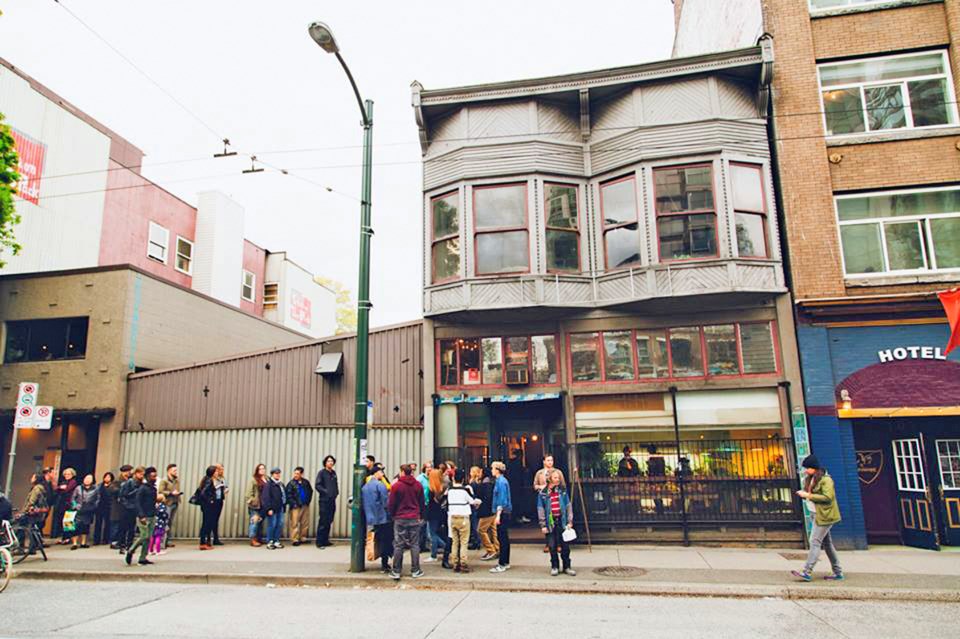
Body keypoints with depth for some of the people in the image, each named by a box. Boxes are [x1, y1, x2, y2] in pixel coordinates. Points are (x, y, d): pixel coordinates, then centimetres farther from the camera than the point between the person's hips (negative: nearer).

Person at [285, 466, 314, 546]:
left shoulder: (306, 482, 7)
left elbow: (310, 491, 19)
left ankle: (302, 538, 20)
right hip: (296, 506, -4)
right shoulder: (291, 483, -6)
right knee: (295, 523, -5)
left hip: (305, 506, 5)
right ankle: (295, 540, 2)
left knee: (305, 523, 8)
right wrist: (293, 504, -12)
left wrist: (308, 500, 9)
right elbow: (288, 495, -8)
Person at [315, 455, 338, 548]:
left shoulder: (334, 473, 15)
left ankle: (325, 540, 18)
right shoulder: (322, 472, -3)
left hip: (332, 500, 6)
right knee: (323, 521, -6)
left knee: (329, 521, 9)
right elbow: (317, 485, -10)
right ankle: (320, 542, -1)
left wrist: (336, 492, 5)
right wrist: (325, 492, -16)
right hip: (324, 500, -6)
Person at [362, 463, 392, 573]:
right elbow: (386, 503, -17)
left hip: (371, 520, 7)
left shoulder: (365, 486, 9)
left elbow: (364, 504, 14)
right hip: (382, 519, -7)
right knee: (386, 542, 1)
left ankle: (384, 564, 21)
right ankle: (385, 565, 2)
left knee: (379, 541, 15)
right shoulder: (380, 485, -14)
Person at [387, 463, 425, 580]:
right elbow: (422, 503, 9)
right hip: (415, 519, 2)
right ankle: (415, 570, 10)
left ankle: (396, 571, 7)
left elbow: (391, 503, -4)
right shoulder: (418, 485, 2)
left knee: (398, 545, 4)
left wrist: (391, 515, 12)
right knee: (414, 544, 7)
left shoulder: (396, 486, -8)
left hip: (400, 519, -2)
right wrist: (421, 516, 20)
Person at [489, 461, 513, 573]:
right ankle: (505, 562, 21)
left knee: (502, 538, -7)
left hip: (503, 512, -10)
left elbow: (502, 499, -20)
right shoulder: (499, 480, 15)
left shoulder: (501, 482, -14)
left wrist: (498, 514, -22)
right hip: (504, 513, 10)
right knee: (504, 538, 14)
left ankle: (502, 565, -4)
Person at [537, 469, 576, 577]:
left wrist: (570, 521, 1)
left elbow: (568, 505, 5)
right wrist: (543, 525, -4)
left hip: (562, 520, 1)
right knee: (552, 546, 6)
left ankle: (566, 566, 18)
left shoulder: (563, 490, 2)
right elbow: (540, 509, -1)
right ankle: (554, 567, 20)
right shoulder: (543, 493, -4)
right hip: (550, 522, -1)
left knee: (565, 546, 5)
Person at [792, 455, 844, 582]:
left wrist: (808, 495, -22)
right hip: (818, 515, 10)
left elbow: (827, 497, -23)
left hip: (825, 515, -10)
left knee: (815, 542, -11)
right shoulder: (811, 480, 14)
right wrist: (803, 494, 2)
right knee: (827, 543, 13)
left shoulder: (826, 480, -14)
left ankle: (807, 572, -12)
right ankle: (838, 572, 21)